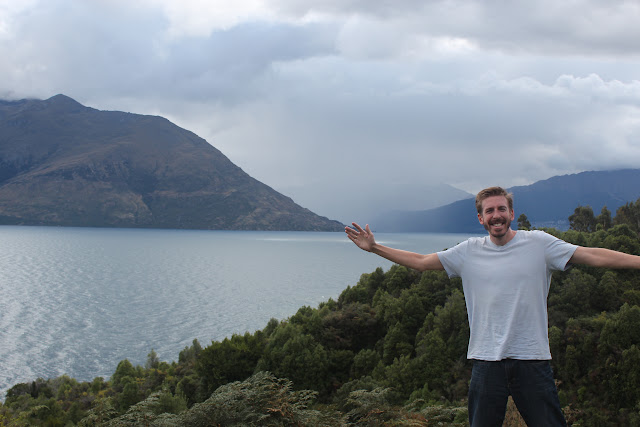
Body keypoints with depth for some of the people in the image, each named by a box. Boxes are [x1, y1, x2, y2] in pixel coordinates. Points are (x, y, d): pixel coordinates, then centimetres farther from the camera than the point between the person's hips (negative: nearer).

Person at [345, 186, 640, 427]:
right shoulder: (469, 252, 7)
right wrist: (374, 248, 7)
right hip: (486, 360, 2)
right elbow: (420, 261, 11)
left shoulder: (538, 243, 1)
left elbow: (594, 256, -3)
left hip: (532, 358, -2)